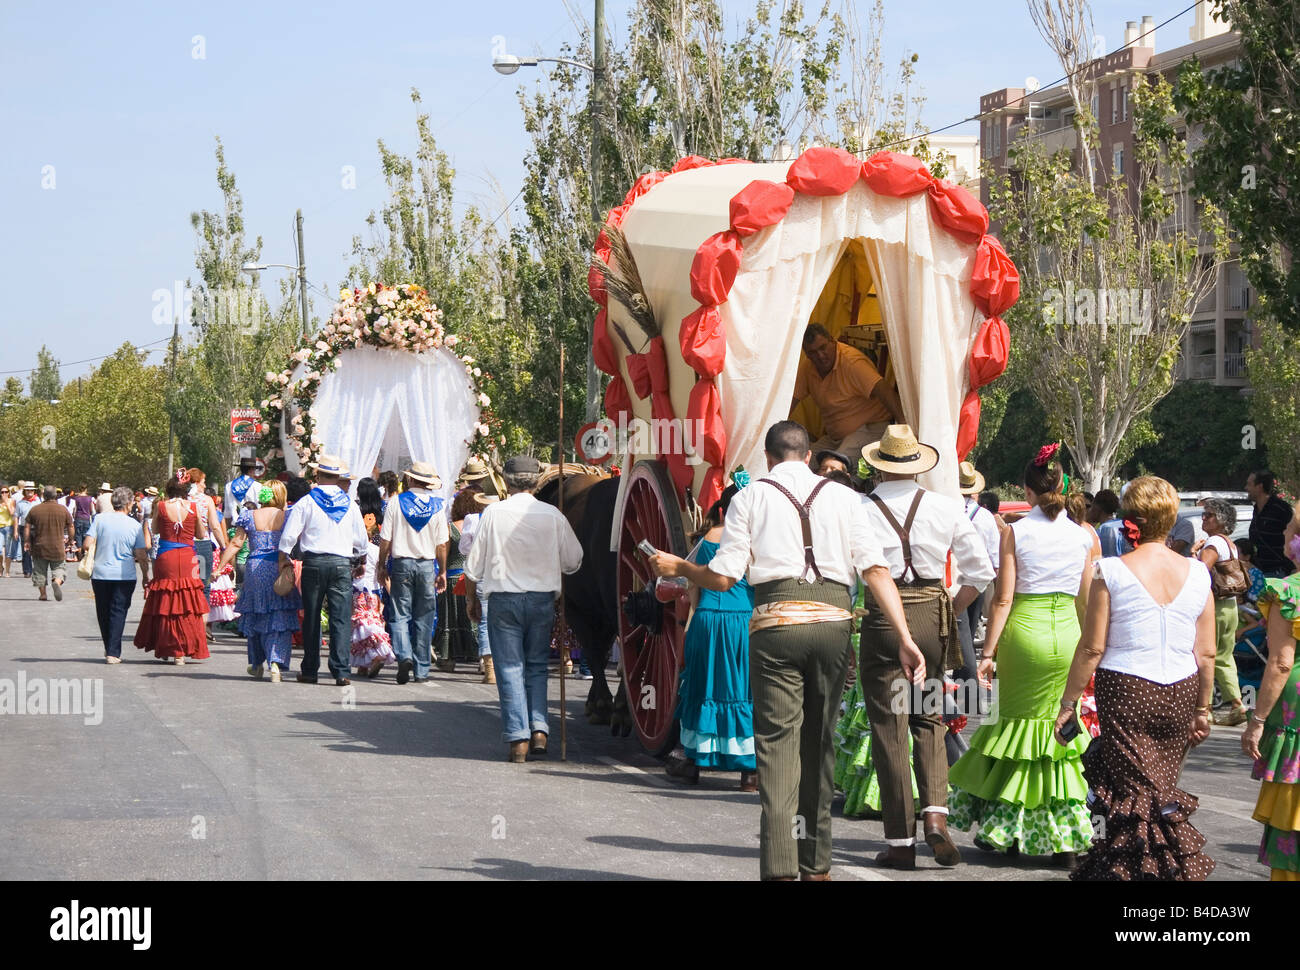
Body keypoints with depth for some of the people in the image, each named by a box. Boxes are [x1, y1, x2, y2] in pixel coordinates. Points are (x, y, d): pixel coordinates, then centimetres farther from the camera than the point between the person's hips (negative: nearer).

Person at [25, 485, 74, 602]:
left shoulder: (35, 510, -1)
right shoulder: (63, 510, -1)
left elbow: (27, 527, -1)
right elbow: (70, 527, 5)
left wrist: (26, 541, 9)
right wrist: (69, 539, 22)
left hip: (40, 547, 0)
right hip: (57, 548, 0)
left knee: (40, 571, 12)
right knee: (58, 568, 9)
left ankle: (43, 594, 11)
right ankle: (57, 582, -21)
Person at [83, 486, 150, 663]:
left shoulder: (99, 520, -2)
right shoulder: (134, 525, -4)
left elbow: (88, 544, -6)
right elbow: (142, 556, -3)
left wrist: (90, 561, 12)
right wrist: (145, 576, 9)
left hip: (100, 574, 2)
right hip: (125, 576, -2)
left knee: (103, 612, 15)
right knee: (118, 612, 2)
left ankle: (109, 649, 27)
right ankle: (113, 652, -6)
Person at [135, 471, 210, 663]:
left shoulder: (161, 507, -3)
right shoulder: (194, 508, -2)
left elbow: (155, 530, 11)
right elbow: (201, 534, 7)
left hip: (165, 559, 0)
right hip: (188, 559, 0)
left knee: (166, 603, 7)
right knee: (188, 603, 6)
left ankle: (169, 650, 8)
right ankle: (185, 649, 4)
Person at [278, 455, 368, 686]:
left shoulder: (306, 503, -1)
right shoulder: (350, 504, 7)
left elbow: (289, 534, -4)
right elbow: (361, 539, 13)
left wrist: (283, 559, 9)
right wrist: (362, 561, 29)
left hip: (313, 563, -1)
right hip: (342, 564, 1)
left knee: (311, 618, 8)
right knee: (341, 619, -2)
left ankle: (310, 671, 12)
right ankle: (341, 671, -9)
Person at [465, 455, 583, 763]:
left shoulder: (494, 513, -7)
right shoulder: (552, 515, -4)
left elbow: (474, 564, -3)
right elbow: (572, 561, 4)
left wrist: (471, 599, 11)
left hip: (504, 599, -2)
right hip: (542, 598, 2)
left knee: (510, 668, 3)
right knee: (537, 667, 15)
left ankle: (518, 739, -2)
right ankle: (539, 731, 4)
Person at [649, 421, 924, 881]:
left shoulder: (750, 498, 8)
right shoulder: (842, 497, 13)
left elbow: (723, 577, 2)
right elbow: (876, 568, 3)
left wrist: (677, 567, 22)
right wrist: (905, 638, 1)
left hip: (776, 622, -2)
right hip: (833, 622, 2)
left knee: (777, 744, -4)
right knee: (819, 743, 15)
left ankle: (781, 869, -16)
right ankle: (816, 864, 25)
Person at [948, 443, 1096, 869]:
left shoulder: (1016, 532, -4)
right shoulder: (1083, 536, 3)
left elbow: (1003, 598, -7)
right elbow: (1087, 602, 7)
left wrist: (989, 651, -3)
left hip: (1024, 631, -2)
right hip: (1067, 635, 2)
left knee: (1016, 724, 10)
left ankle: (1005, 830, 15)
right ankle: (1064, 837, 7)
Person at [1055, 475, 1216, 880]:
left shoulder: (1110, 571, -7)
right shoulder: (1196, 574, 2)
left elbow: (1092, 648, -7)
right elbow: (1206, 654, 5)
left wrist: (1068, 703, 1)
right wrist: (1203, 709, 17)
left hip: (1126, 692, -4)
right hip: (1180, 695, 4)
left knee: (1136, 791, 1)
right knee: (1161, 790, 15)